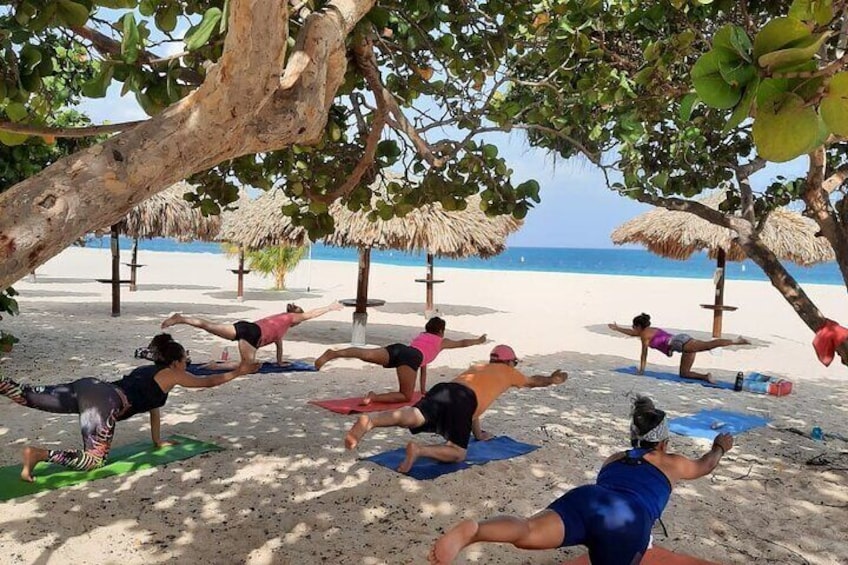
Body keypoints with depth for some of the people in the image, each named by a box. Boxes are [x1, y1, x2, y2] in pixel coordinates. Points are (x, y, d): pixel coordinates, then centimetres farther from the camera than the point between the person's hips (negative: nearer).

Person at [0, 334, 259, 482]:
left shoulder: (148, 370, 34)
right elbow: (207, 382, 19)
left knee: (28, 395, -2)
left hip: (89, 386, 8)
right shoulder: (172, 374, 11)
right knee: (93, 460, -5)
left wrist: (157, 441, 47)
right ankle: (39, 454, -23)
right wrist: (238, 371, 30)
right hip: (104, 403, -8)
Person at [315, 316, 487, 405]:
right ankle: (375, 397, -23)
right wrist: (478, 341, 65)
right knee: (406, 396, 1)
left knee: (364, 353, -18)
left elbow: (423, 361, 49)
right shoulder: (441, 341, 30)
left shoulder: (420, 336, 42)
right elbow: (462, 343, 47)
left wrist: (423, 388, 57)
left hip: (396, 349, 5)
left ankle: (333, 353, -42)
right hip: (410, 357, -5)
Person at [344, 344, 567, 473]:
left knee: (413, 416, -21)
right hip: (461, 399, -5)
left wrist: (479, 434, 63)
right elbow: (532, 381, 53)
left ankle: (368, 421, -50)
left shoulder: (478, 367, 44)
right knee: (458, 453, 0)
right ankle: (419, 449, -27)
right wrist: (552, 379, 74)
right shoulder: (508, 372, 32)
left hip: (441, 389, 5)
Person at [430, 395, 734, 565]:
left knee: (529, 533, -22)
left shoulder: (614, 458, 38)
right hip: (631, 519, -2)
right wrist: (720, 447, 77)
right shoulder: (673, 464, 33)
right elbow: (705, 465, 55)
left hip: (587, 498, 2)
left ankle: (471, 531, -51)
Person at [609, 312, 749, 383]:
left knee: (707, 345, -30)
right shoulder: (650, 331, 33)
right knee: (684, 373, 10)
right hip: (683, 339, 9)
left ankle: (734, 341, -45)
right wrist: (617, 328, 58)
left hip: (680, 342, -9)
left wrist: (641, 370, 18)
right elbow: (633, 333, 50)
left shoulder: (645, 334, 7)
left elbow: (644, 354, 10)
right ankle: (706, 376, -10)